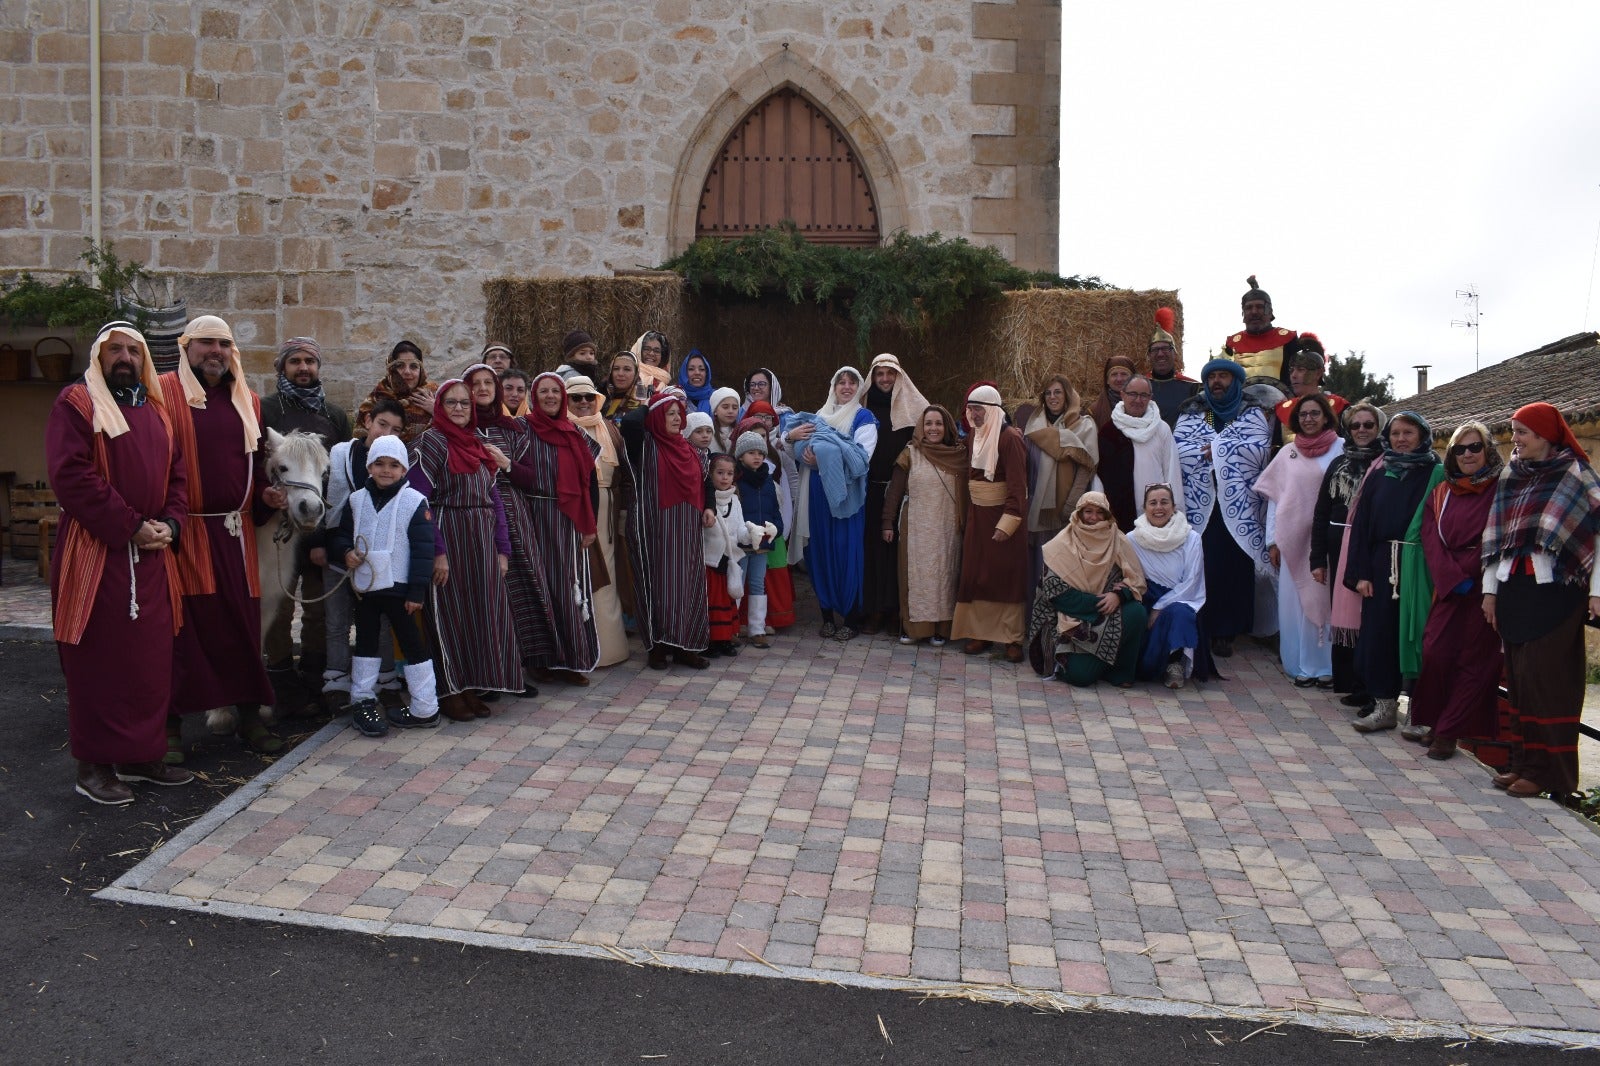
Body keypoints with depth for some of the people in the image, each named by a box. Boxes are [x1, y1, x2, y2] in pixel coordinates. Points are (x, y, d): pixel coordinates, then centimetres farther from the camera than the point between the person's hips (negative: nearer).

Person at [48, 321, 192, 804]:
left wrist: (170, 525, -2)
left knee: (151, 659, 9)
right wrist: (130, 527, -17)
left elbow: (177, 475, 16)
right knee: (98, 660, -1)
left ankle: (143, 754, 20)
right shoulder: (76, 403, -3)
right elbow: (72, 476, -15)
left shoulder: (157, 410, 16)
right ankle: (94, 765, 8)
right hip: (95, 554, -6)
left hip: (151, 556, 6)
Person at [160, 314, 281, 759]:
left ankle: (248, 714, 19)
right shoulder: (164, 393, -2)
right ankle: (169, 723, 11)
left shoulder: (248, 402, 15)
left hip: (235, 533, 4)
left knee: (242, 625, 8)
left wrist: (265, 496, 3)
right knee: (180, 626, 0)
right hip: (182, 530, -4)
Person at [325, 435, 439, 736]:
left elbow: (423, 549, -10)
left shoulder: (414, 502, -8)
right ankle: (362, 701, 26)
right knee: (365, 641, 14)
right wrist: (345, 552, -10)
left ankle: (425, 709, 6)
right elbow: (339, 534, 14)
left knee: (412, 643, 0)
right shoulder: (357, 500, 6)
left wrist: (417, 590, -13)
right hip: (364, 585, 5)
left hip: (398, 587, -5)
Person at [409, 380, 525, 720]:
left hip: (483, 545, 6)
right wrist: (436, 552, -19)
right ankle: (449, 693, 11)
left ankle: (471, 688, 19)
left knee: (483, 613, 8)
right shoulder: (432, 441, -6)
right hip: (448, 542, -6)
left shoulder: (479, 446, 14)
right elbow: (418, 500, -13)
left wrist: (502, 549, 5)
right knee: (450, 615, 0)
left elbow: (494, 500, 13)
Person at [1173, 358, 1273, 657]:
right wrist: (1233, 449, -8)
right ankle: (1199, 630, 3)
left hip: (1238, 508, -1)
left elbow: (1260, 450, -8)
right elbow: (1176, 449, -2)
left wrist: (1213, 447, -8)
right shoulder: (1191, 414, 13)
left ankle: (1226, 632, 4)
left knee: (1234, 568, -3)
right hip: (1200, 507, 1)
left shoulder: (1253, 414, 8)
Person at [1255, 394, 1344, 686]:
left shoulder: (1341, 449, 1)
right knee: (1295, 601, 4)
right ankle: (1304, 665, 12)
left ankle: (1327, 665, 11)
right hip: (1293, 539, 3)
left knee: (1326, 599, 1)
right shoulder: (1288, 453, 10)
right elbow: (1274, 498, 10)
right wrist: (1273, 541, 5)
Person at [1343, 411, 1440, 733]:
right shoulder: (1378, 473, 9)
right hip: (1382, 565, 3)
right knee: (1379, 634, 3)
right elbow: (1361, 522, 6)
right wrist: (1361, 572, -2)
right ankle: (1384, 706, 12)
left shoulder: (1435, 473, -1)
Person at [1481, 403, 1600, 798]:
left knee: (1545, 676, -7)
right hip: (1513, 589, 6)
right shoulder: (1510, 477, 15)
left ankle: (1547, 770, -2)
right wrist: (1490, 588, 13)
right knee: (1518, 676, 6)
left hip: (1555, 589, -6)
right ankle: (1523, 761, 12)